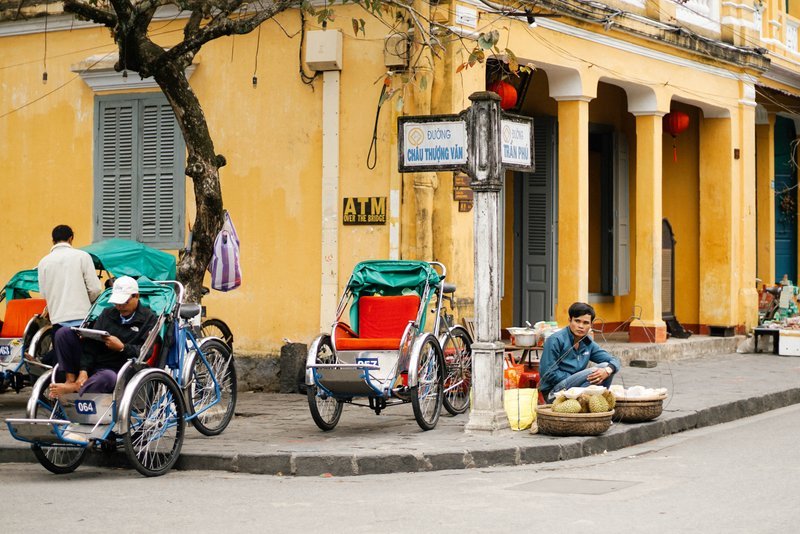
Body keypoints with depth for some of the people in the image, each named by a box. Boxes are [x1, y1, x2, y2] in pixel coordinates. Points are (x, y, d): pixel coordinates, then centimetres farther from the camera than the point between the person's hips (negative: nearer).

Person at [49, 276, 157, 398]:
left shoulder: (148, 318, 2)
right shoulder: (107, 314, 15)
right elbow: (91, 343, 2)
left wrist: (122, 347, -24)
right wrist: (83, 370, -12)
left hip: (116, 371, -5)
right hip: (91, 364, 6)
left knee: (108, 377, -43)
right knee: (64, 333, -8)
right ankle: (71, 379, -12)